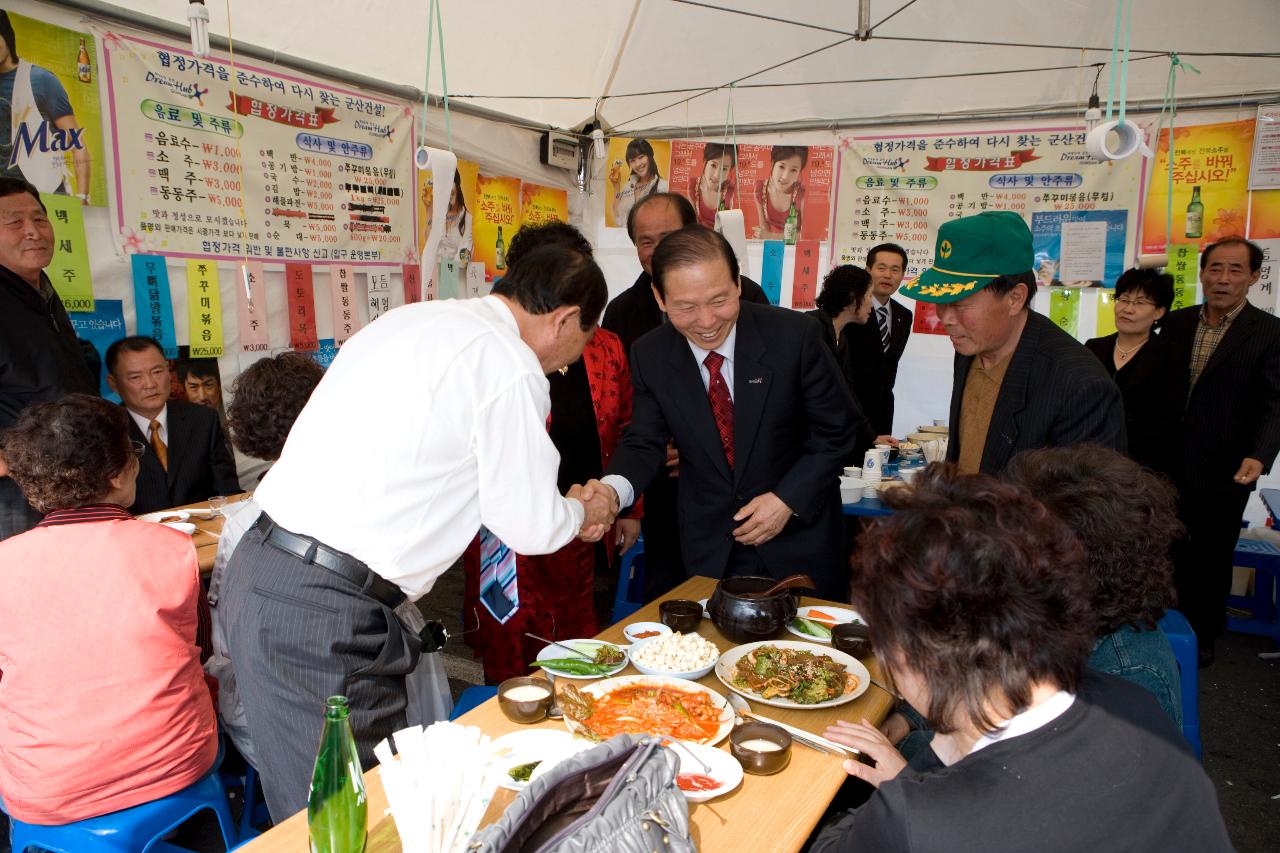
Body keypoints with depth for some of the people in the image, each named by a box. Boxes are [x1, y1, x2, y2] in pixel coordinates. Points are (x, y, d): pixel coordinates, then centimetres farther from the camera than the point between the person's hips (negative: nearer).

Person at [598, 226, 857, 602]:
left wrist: (788, 499, -17)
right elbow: (644, 442, -5)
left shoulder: (795, 335, -18)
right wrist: (613, 489, -26)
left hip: (798, 536, -1)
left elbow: (837, 431, -9)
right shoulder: (649, 355, -10)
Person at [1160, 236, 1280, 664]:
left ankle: (1204, 633, 30)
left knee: (1212, 559, 12)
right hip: (1170, 467, 3)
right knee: (1170, 553, 14)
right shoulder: (1175, 323, 5)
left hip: (1224, 471, -3)